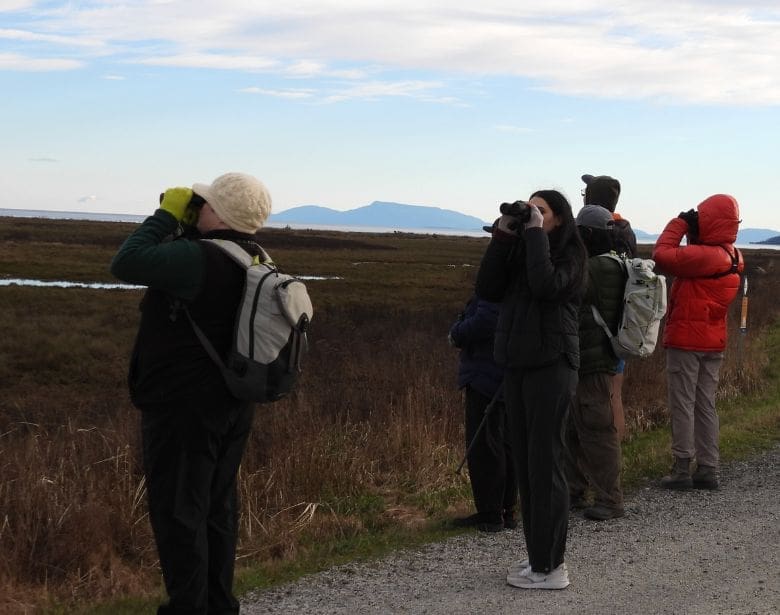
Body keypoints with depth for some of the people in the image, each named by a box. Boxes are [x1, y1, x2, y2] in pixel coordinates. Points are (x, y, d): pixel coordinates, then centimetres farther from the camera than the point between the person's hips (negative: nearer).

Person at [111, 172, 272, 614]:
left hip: (185, 409, -9)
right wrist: (181, 227, 4)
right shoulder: (255, 260, 6)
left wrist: (166, 217, -12)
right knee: (218, 506, 16)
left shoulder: (201, 258, -24)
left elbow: (126, 263, -22)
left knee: (178, 511, 0)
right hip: (231, 406, 9)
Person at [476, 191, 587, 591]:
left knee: (545, 465, -7)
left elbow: (546, 286, -25)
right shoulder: (520, 252, 12)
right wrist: (503, 235, -5)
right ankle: (538, 557, 16)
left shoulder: (570, 255, -6)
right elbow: (487, 290, -1)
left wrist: (535, 233, -17)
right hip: (517, 366, 7)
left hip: (551, 368, -7)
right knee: (525, 464, 8)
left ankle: (550, 567, -2)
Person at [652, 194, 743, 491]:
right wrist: (690, 229, 5)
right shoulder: (730, 257, 8)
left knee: (683, 405, -1)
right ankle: (708, 469, 14)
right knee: (706, 405, 12)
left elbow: (662, 255, -20)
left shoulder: (705, 256, -20)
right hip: (713, 342, 8)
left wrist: (681, 223, -9)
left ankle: (682, 469, 1)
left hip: (686, 339, -8)